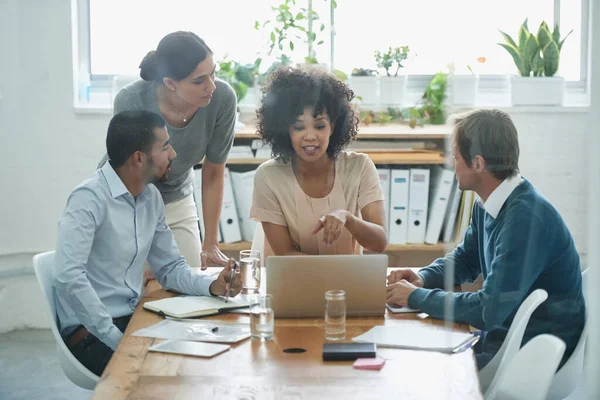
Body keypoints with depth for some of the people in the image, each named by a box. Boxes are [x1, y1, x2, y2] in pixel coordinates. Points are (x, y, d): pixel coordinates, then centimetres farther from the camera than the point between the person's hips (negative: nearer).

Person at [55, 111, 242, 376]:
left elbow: (170, 268, 13)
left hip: (133, 321, 8)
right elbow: (69, 277, -28)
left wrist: (212, 286, -6)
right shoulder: (90, 198, -18)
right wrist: (117, 339, -27)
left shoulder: (151, 197, 7)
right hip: (91, 335, -8)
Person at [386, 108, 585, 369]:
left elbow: (489, 310, -26)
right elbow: (465, 260, 23)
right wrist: (423, 278, 3)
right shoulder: (487, 206, 4)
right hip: (501, 334, 8)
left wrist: (416, 297, -15)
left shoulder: (526, 217, -25)